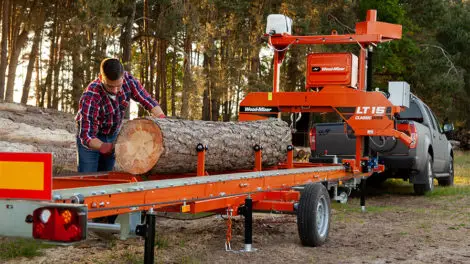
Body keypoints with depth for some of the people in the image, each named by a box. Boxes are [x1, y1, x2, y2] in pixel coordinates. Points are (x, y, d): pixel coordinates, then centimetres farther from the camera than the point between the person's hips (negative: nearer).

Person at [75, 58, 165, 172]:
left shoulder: (128, 80, -22)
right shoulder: (90, 97, -35)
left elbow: (148, 101, -12)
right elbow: (86, 137, -36)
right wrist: (105, 147, -53)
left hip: (113, 135, 5)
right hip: (91, 137, -4)